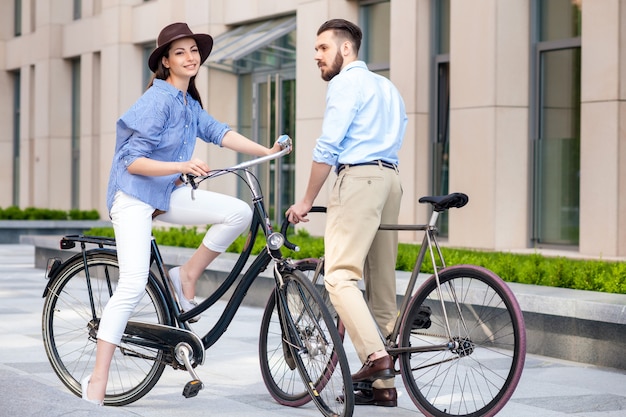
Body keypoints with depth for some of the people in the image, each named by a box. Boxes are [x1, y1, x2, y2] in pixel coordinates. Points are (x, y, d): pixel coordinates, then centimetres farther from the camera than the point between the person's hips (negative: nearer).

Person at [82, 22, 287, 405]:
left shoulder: (189, 102, 11)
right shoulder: (158, 100, -16)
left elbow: (218, 132, 1)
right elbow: (134, 162, -21)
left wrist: (268, 151, -9)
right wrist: (181, 166, -34)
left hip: (168, 194, 8)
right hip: (134, 196, -8)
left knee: (239, 212, -11)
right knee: (134, 285, -19)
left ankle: (187, 277, 7)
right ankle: (97, 382, -15)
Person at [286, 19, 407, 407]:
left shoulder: (346, 83, -2)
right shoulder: (387, 87, 26)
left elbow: (327, 148, -8)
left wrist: (307, 202, -3)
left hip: (359, 177, -9)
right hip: (391, 179, 9)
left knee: (340, 276, -15)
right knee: (382, 282, 6)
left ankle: (375, 355, -29)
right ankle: (384, 385, 6)